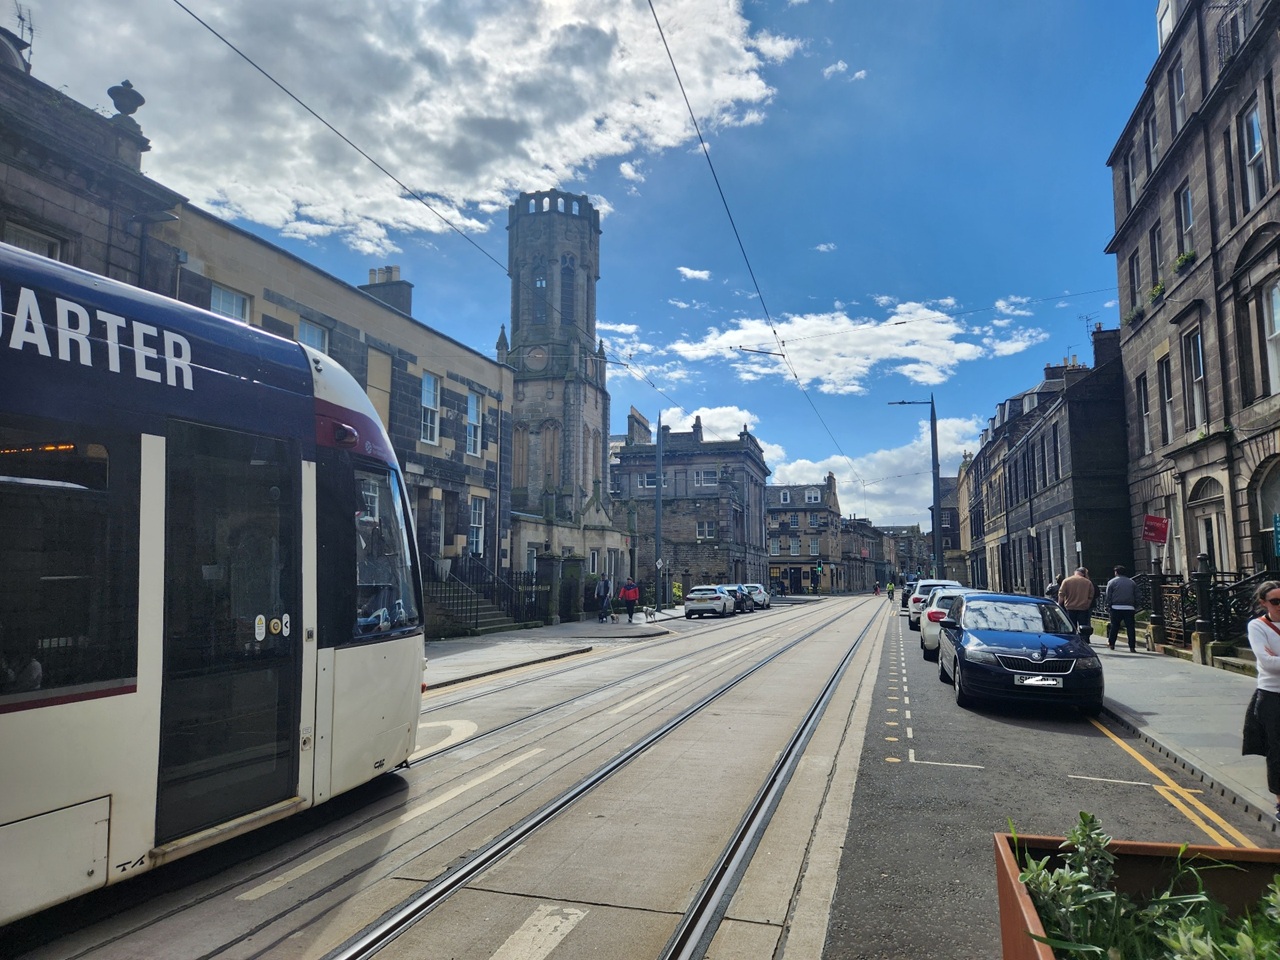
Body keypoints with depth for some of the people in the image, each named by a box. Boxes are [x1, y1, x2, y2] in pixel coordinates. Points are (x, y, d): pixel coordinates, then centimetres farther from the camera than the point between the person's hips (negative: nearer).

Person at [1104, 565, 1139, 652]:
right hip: (1129, 608, 1)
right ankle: (1132, 647, -3)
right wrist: (1135, 609, 14)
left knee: (1114, 626, 9)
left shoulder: (1112, 582, 1)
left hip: (1116, 608, -1)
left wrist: (1108, 607, 4)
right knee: (1130, 628, 0)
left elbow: (1108, 597, -2)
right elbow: (1136, 597, 11)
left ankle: (1111, 643, 16)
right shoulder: (1132, 582, 11)